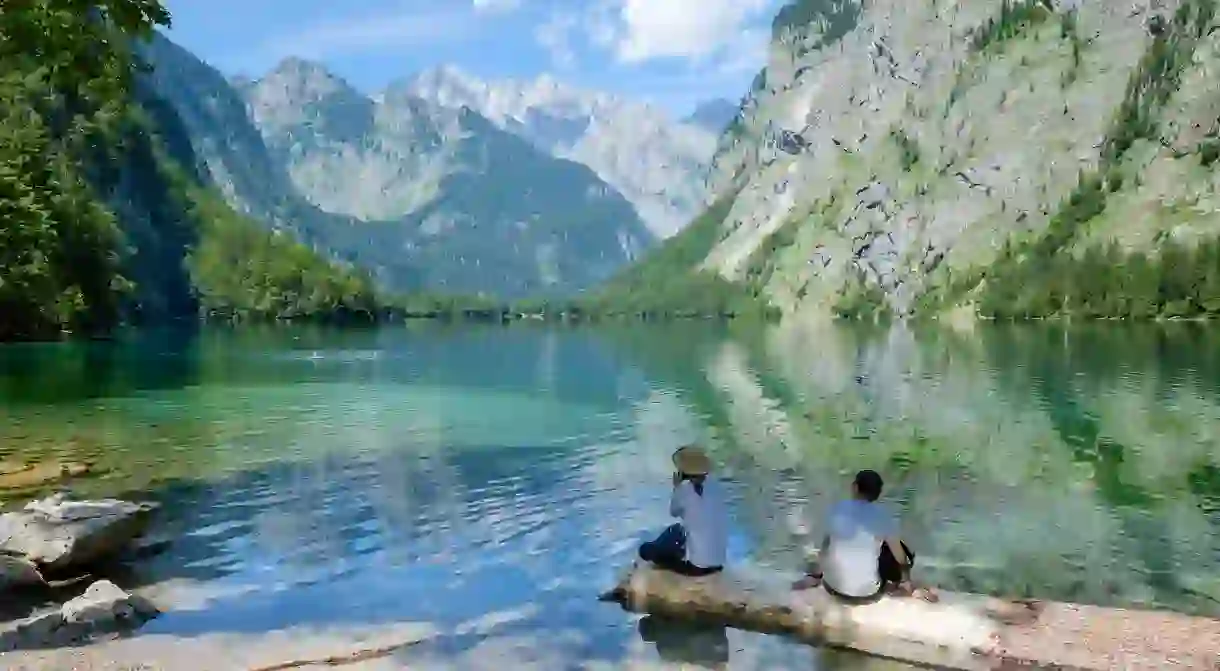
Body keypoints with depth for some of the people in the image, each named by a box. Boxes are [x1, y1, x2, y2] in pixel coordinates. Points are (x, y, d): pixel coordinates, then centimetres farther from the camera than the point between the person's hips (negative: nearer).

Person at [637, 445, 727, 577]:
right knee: (674, 530, 30)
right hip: (718, 561, 7)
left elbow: (674, 512, 5)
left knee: (646, 550, 7)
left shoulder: (684, 490, -15)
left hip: (696, 564, -6)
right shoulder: (715, 486, 1)